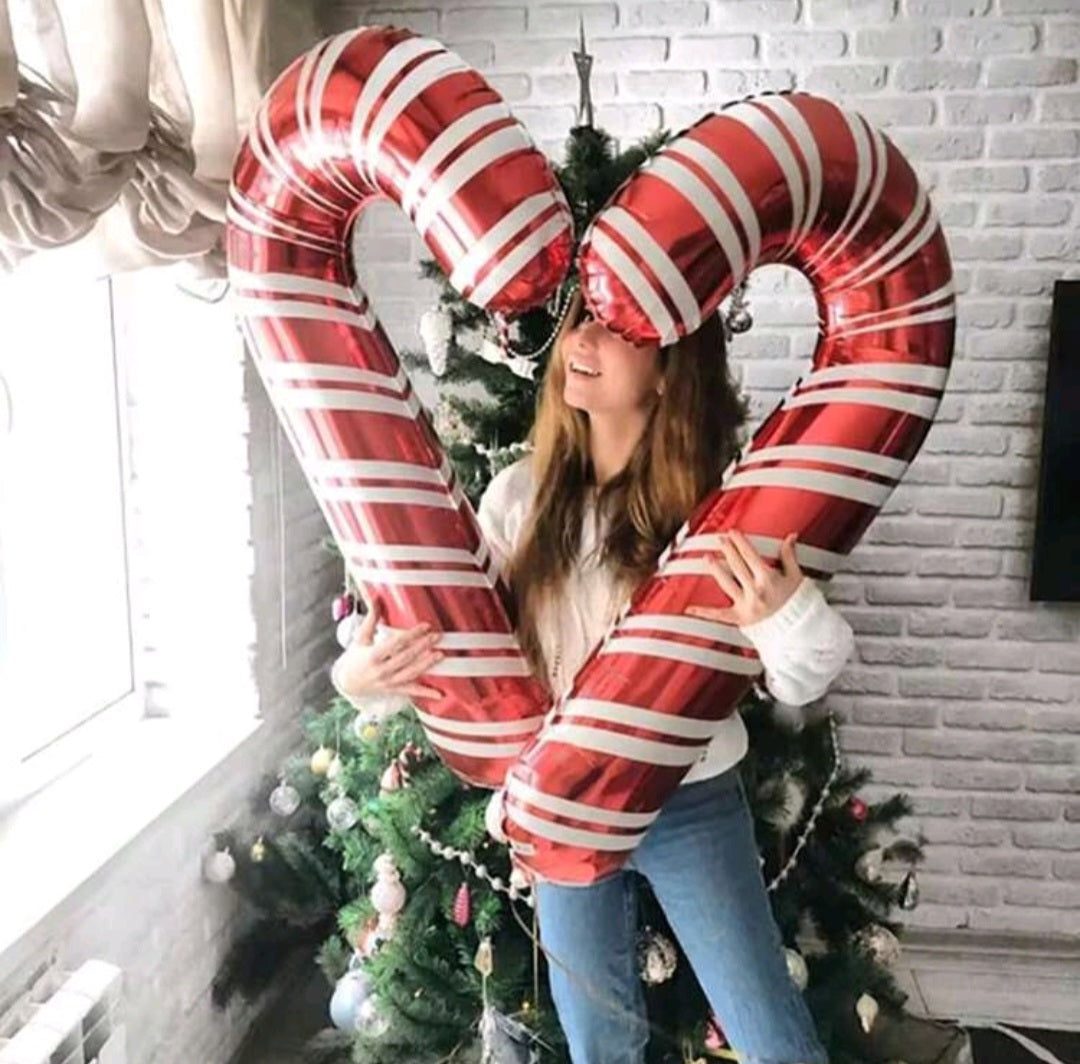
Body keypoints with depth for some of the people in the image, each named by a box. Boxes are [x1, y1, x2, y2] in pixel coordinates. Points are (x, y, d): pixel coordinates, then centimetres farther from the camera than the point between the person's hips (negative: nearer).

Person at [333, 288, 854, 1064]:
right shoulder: (520, 494, -6)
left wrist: (790, 618, -34)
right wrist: (364, 671, -17)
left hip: (694, 806, -3)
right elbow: (453, 635, 1)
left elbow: (798, 684, -13)